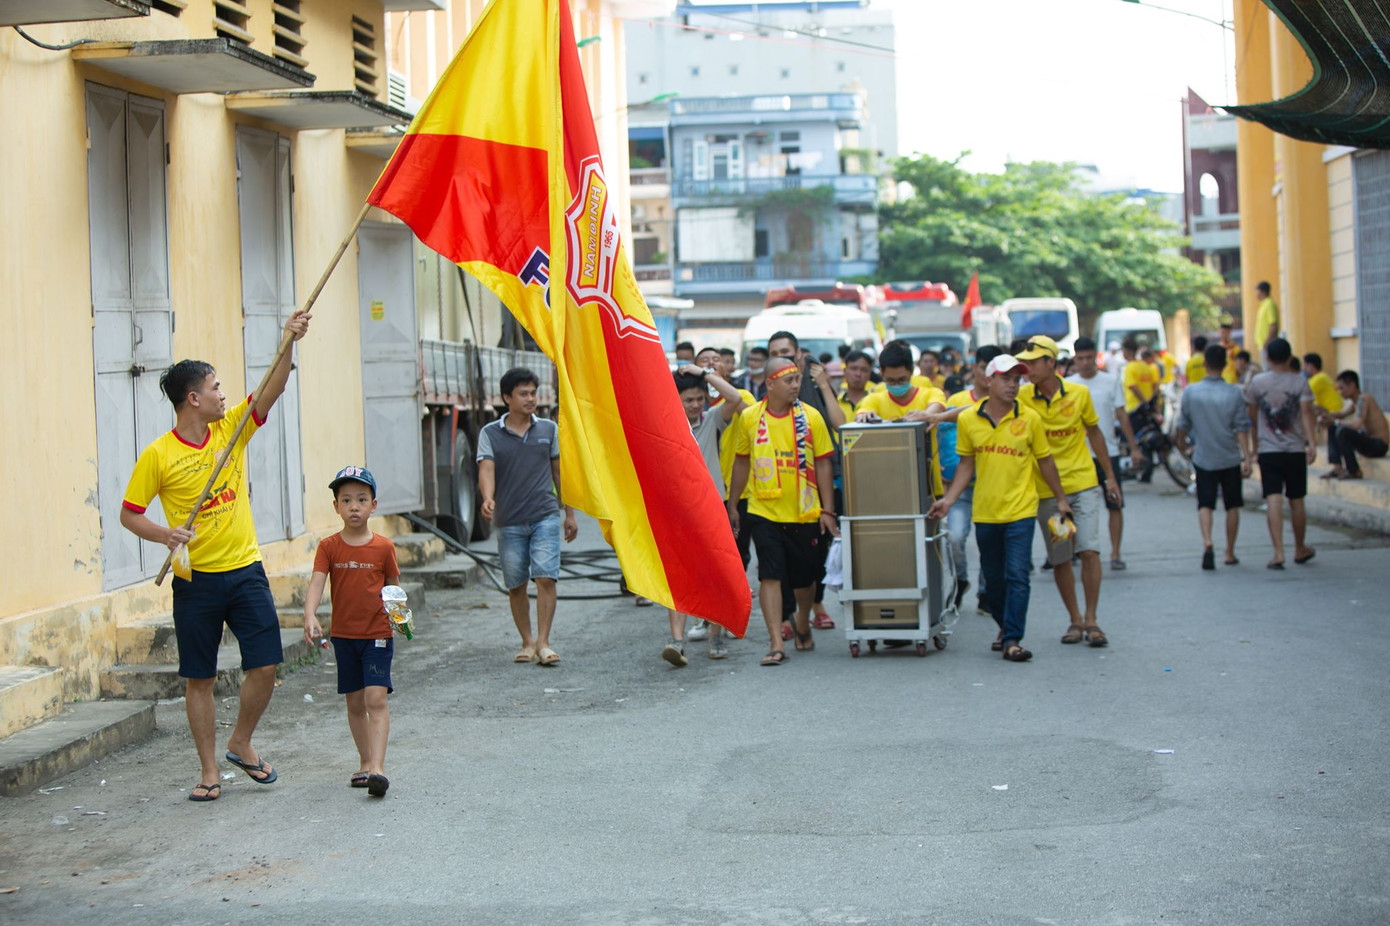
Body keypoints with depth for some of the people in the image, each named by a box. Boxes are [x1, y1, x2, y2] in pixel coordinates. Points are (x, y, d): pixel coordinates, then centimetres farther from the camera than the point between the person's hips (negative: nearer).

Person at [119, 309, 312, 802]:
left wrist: (289, 343, -19)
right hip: (196, 580, -3)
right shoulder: (158, 455, -7)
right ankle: (210, 771, 16)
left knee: (264, 665, -1)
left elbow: (271, 390, -6)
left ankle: (241, 743, 23)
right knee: (199, 678, 5)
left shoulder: (232, 429, 4)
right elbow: (129, 513, -2)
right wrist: (166, 535, -20)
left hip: (245, 571, 3)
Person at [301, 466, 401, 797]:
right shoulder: (329, 547, -2)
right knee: (354, 702, 12)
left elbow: (393, 587, 5)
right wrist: (310, 617, -30)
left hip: (377, 635, -2)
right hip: (344, 635, 3)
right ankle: (365, 763, 25)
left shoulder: (384, 547, -4)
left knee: (376, 698, -14)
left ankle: (377, 767, -19)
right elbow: (316, 584, -13)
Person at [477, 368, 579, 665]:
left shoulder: (548, 429, 9)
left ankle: (543, 642, -8)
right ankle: (527, 642, 19)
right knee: (515, 586, 6)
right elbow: (486, 469, -10)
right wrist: (488, 498, -30)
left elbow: (559, 472, 15)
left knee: (546, 577, -12)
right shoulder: (490, 433, 3)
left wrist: (570, 513, 15)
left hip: (545, 517, 0)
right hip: (509, 522, 0)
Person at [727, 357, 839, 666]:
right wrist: (732, 505, 15)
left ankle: (803, 625, 39)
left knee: (804, 577, 12)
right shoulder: (749, 417, 0)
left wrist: (827, 510, -3)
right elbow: (742, 463, 12)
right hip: (764, 512, 0)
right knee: (770, 576, -10)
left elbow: (822, 465, 1)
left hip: (805, 513, 0)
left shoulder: (810, 417, -3)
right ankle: (776, 643, -10)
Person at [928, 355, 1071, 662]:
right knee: (992, 578, 13)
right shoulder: (968, 419, 0)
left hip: (1020, 510, -2)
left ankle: (1012, 640, -7)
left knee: (1017, 576, -9)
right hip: (984, 511, 2)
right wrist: (948, 499, 2)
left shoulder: (1029, 418, -3)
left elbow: (1045, 461, 7)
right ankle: (1005, 627, 34)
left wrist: (1061, 499, 12)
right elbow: (966, 465, 10)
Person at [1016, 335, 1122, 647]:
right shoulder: (1022, 398, -5)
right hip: (1046, 490, 1)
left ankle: (1091, 620, 0)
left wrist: (1110, 476, 16)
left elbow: (1094, 433, 11)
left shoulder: (1079, 394, -2)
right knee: (1059, 560, 6)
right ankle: (1075, 620, 20)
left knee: (1089, 550, -10)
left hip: (1084, 483, 0)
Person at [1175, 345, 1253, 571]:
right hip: (1230, 459, 0)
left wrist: (1181, 442, 25)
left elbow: (1183, 424, 5)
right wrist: (1247, 458, -9)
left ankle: (1207, 543, -23)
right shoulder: (1234, 393, -7)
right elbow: (1241, 428, -9)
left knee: (1205, 505, 1)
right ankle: (1229, 553, 18)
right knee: (1232, 506, 13)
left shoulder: (1190, 392, -5)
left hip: (1203, 459, 0)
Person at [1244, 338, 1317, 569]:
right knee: (1296, 501, 12)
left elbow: (1252, 417, 9)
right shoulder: (1300, 382, -1)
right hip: (1295, 450, 0)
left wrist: (1255, 447, 21)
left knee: (1274, 501, -7)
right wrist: (1311, 443, -20)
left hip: (1267, 452, 0)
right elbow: (1306, 413, -14)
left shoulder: (1257, 383, 2)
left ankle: (1278, 553, -17)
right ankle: (1300, 550, 27)